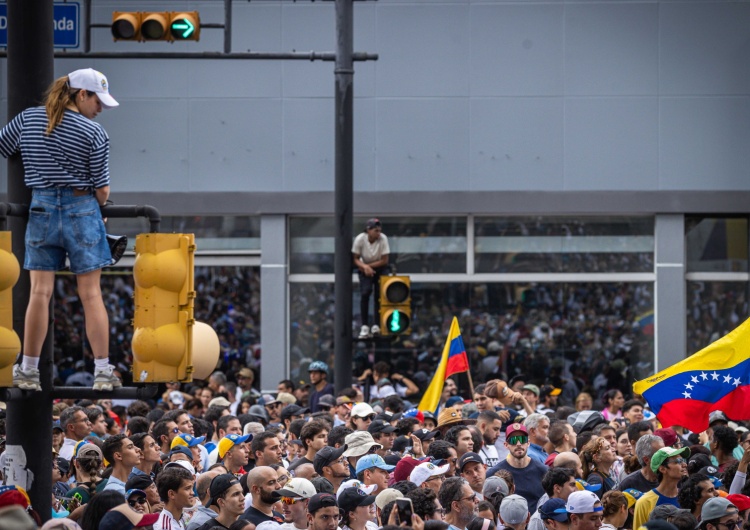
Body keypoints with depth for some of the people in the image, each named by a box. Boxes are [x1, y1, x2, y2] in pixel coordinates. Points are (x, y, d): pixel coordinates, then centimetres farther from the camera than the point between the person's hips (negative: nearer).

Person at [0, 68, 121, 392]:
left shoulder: (27, 119, 4)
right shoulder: (94, 133, -7)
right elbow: (102, 190, -6)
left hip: (40, 208, 3)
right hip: (82, 208, -3)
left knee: (40, 292, 5)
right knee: (91, 294, 2)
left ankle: (28, 371, 6)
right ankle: (103, 372, 4)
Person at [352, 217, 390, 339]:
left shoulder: (383, 239, -24)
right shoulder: (360, 239, -23)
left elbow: (384, 261, -18)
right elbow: (356, 259, -13)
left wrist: (370, 266, -23)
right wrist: (365, 267, -31)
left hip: (379, 268, 1)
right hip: (364, 267, -1)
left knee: (379, 294, -8)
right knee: (365, 293, -18)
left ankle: (377, 325, 2)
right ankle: (365, 326, -16)